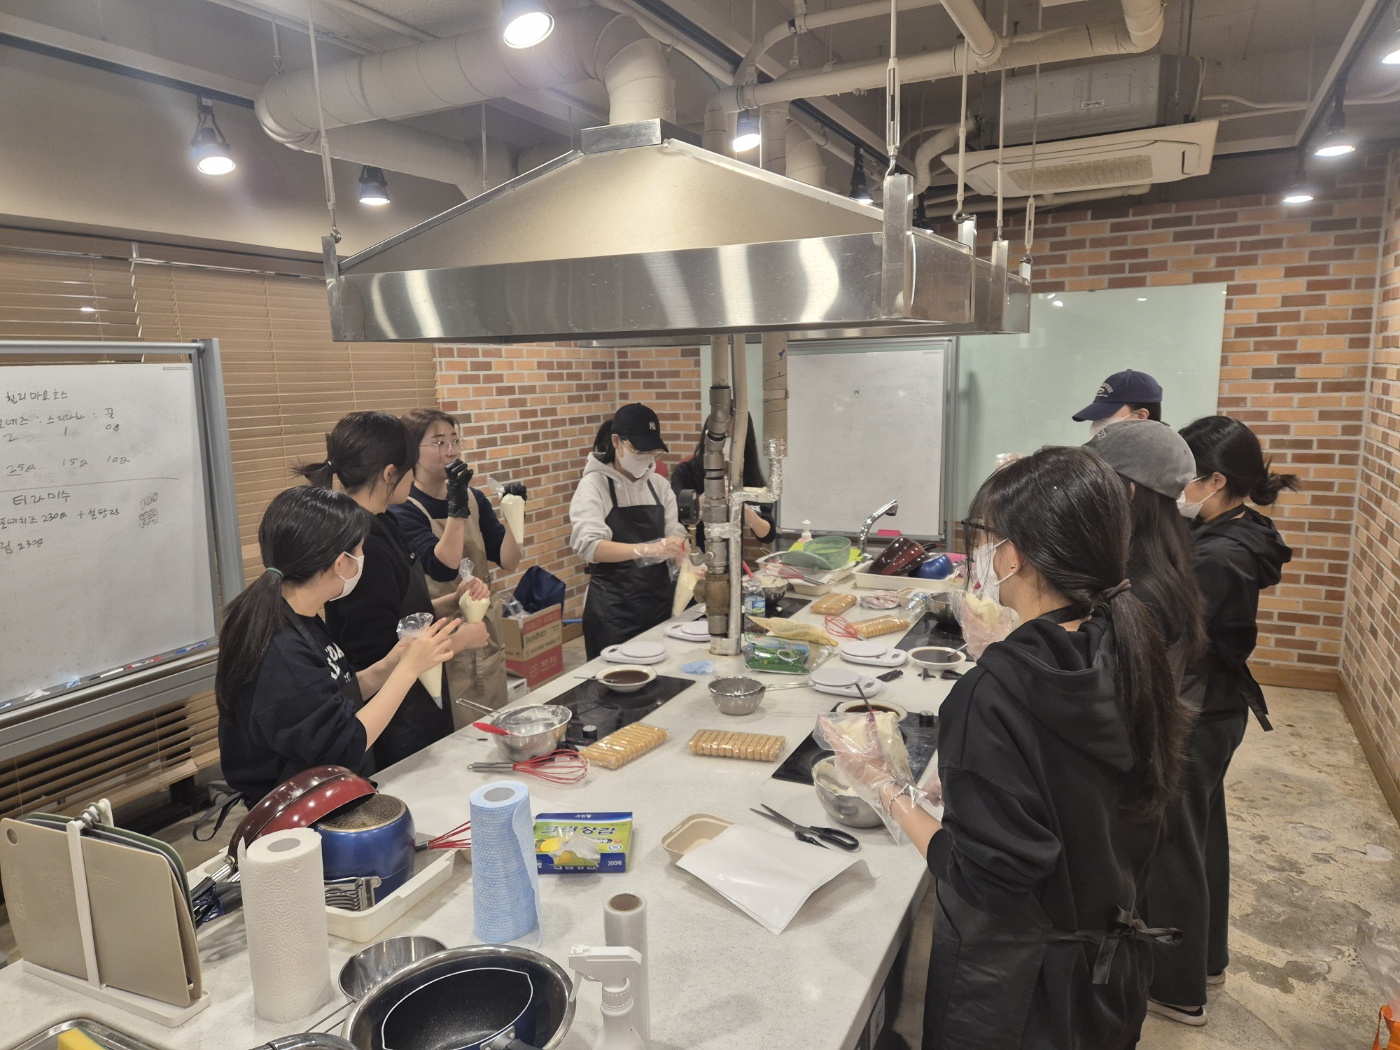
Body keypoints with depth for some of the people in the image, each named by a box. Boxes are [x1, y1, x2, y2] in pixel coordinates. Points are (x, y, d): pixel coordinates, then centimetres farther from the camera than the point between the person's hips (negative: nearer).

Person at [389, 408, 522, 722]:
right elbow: (444, 569, -24)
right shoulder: (403, 510, -12)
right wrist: (456, 508, -30)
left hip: (486, 633, 6)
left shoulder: (474, 498, 4)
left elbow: (509, 561, -3)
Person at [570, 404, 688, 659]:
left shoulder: (659, 486, 7)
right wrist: (647, 549, -37)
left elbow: (674, 534, 4)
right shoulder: (593, 485, -10)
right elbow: (589, 546, -23)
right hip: (612, 608, -5)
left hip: (659, 600, 5)